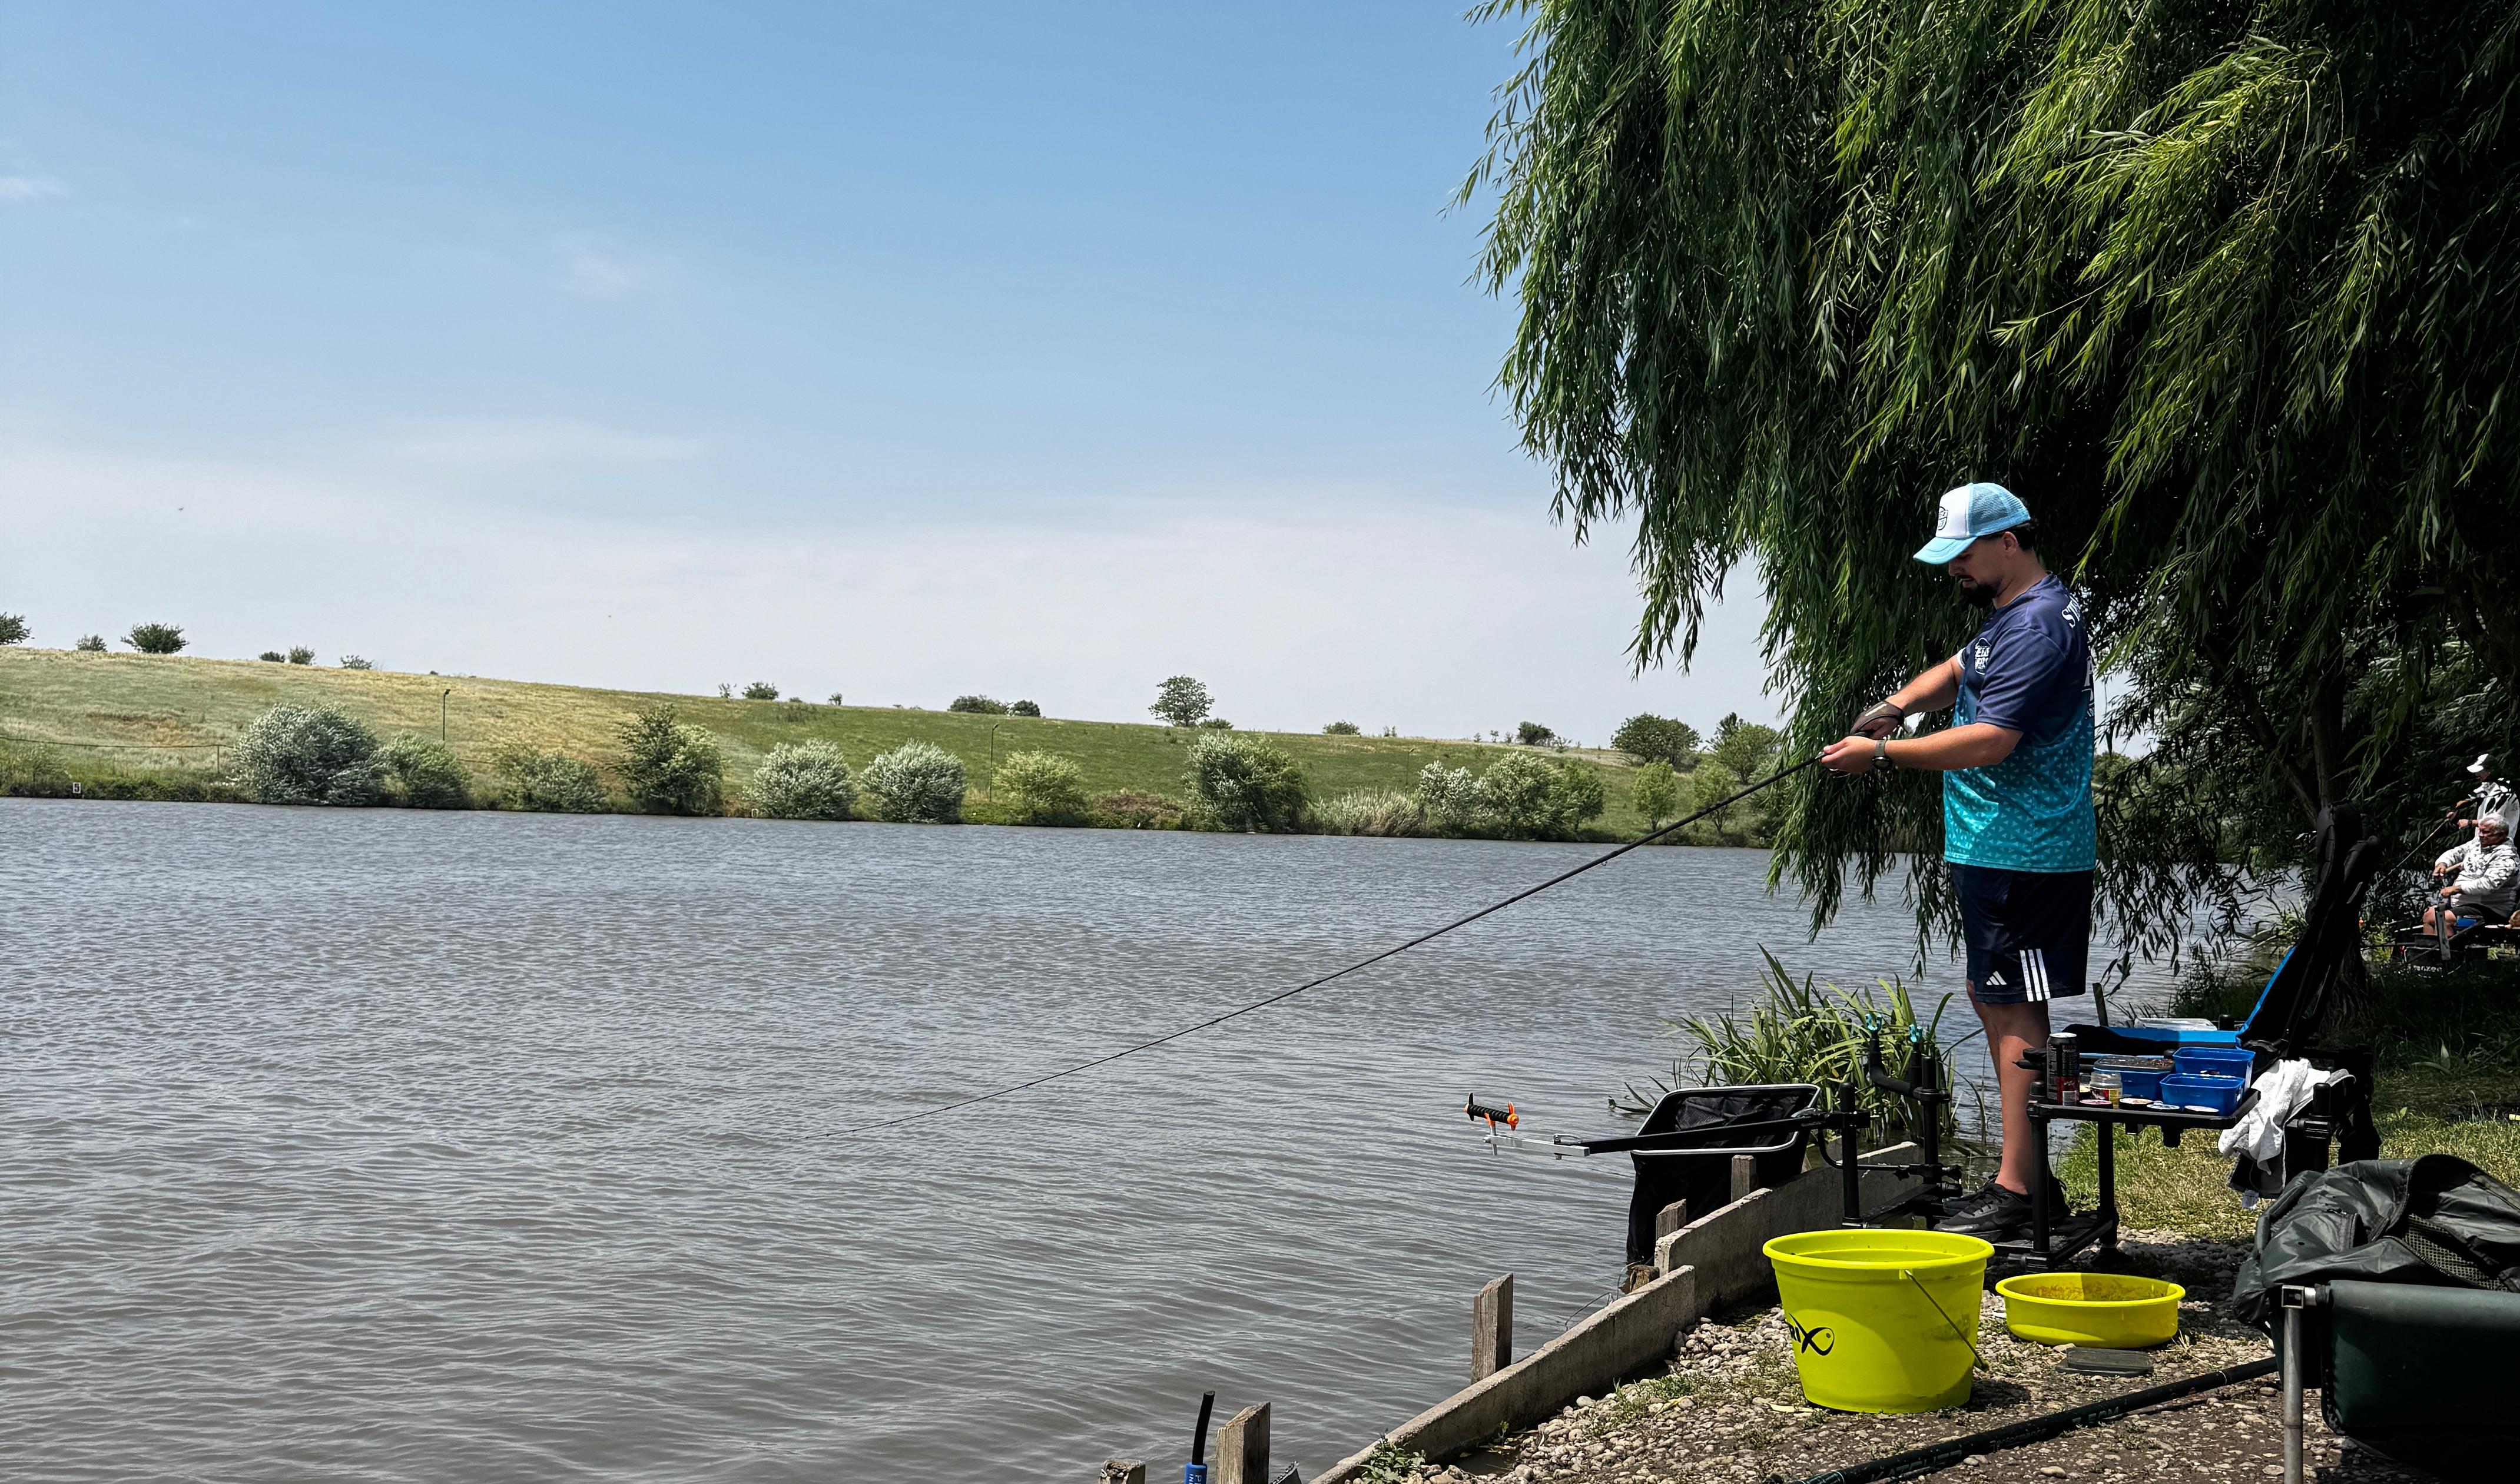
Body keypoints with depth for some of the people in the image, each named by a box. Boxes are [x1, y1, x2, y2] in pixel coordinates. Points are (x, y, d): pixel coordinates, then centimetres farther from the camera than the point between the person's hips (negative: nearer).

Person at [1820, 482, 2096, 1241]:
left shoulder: (2037, 626, -18)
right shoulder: (2013, 613, 17)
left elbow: (1990, 742, -24)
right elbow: (1958, 671, 27)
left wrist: (1882, 753, -18)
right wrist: (1896, 705, 7)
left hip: (2021, 856, -11)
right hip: (1994, 846, 11)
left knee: (2014, 1008, -9)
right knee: (1991, 996, 16)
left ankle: (2014, 1192, -5)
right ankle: (2030, 1172, 23)